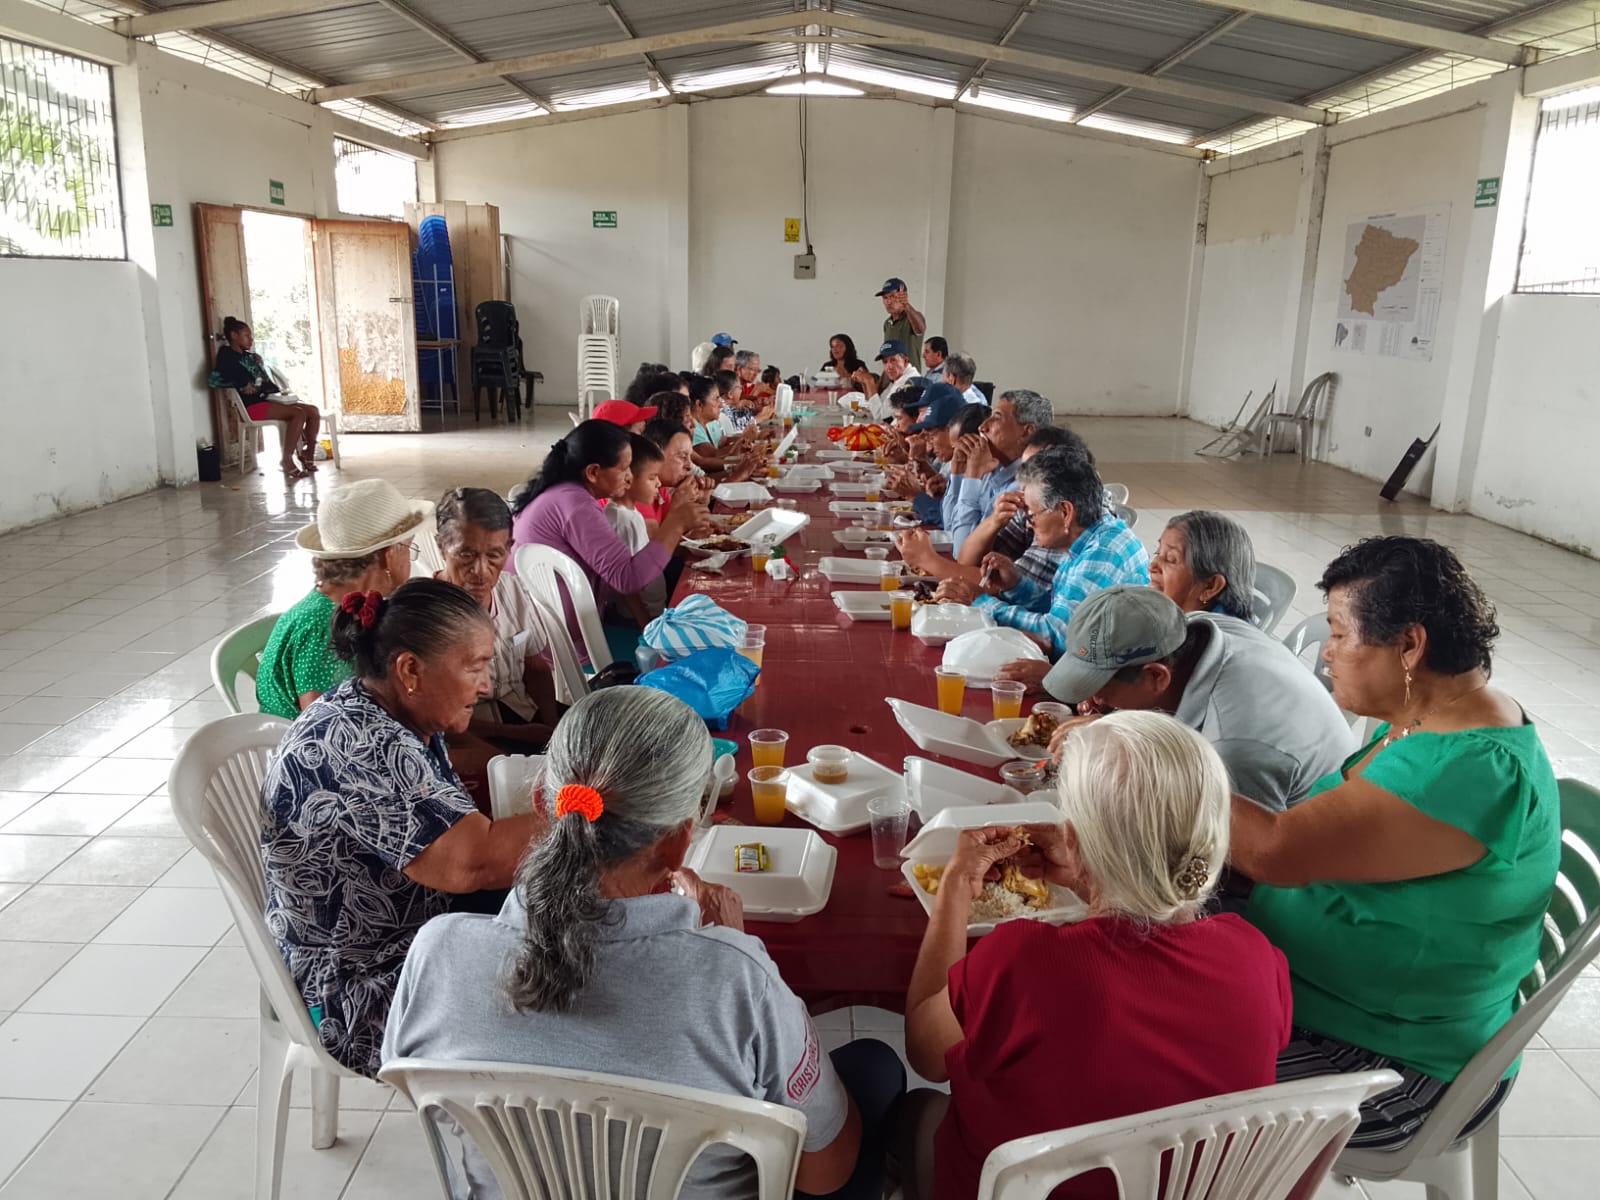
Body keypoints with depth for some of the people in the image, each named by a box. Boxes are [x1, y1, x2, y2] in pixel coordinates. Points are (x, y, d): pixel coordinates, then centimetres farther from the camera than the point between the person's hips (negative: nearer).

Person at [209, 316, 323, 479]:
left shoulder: (250, 356, 23)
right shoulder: (226, 355, -1)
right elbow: (213, 380, -17)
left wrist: (279, 391, 5)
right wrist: (241, 385, -15)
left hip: (266, 400, 9)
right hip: (251, 406, -9)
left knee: (313, 411, -6)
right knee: (298, 413, -28)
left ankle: (309, 456, -5)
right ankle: (287, 461, -28)